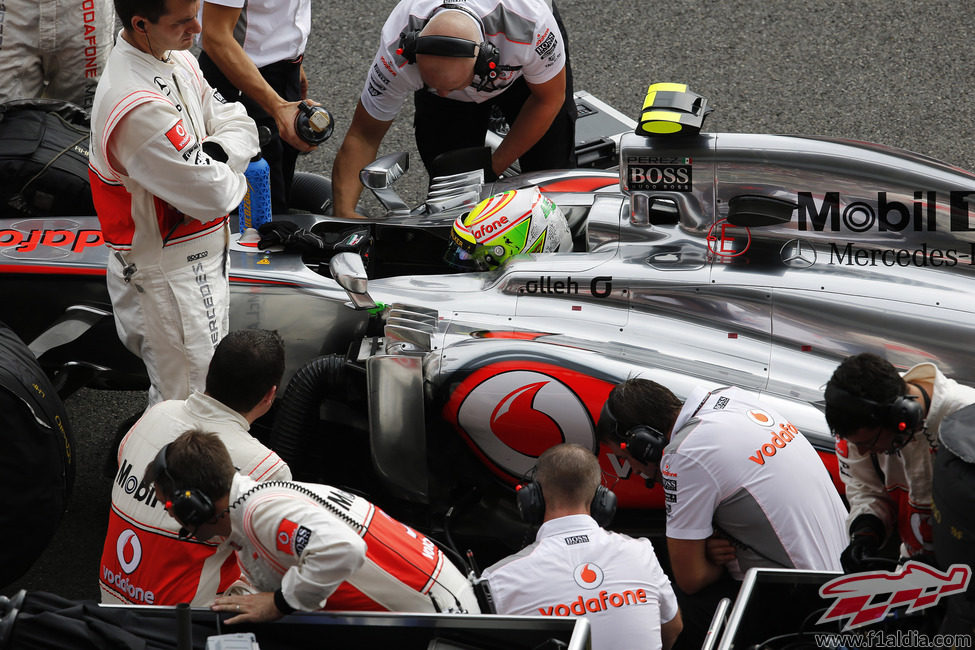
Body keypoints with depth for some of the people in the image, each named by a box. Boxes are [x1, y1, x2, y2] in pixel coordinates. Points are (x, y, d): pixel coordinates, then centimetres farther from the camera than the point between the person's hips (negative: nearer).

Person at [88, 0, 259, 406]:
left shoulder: (178, 62, 0)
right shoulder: (138, 108, -33)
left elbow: (240, 126, 3)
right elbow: (213, 196, -30)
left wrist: (211, 156, -17)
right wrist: (234, 181, -7)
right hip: (171, 273, -10)